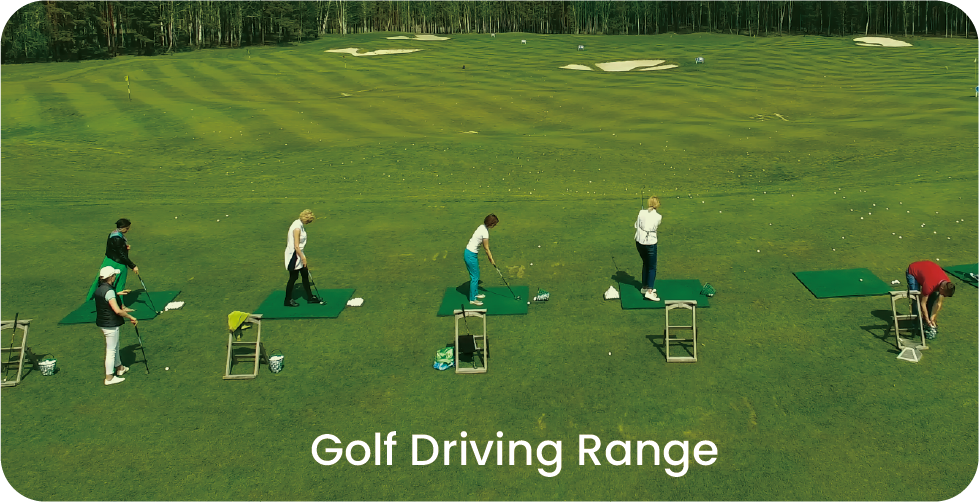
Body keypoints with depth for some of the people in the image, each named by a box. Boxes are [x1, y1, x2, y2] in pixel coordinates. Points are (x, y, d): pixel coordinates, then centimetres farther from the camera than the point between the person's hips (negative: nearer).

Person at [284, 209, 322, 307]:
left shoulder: (299, 224, 6)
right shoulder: (297, 228, -24)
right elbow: (296, 247, -24)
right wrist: (303, 258, -17)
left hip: (298, 254, 10)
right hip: (294, 256, -10)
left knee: (305, 275, 14)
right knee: (293, 277, 3)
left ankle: (310, 297, 25)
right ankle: (288, 300, 17)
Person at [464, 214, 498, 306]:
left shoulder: (483, 227, 3)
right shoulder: (485, 232, -24)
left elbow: (485, 246, 12)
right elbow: (486, 248, -13)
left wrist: (489, 255, 14)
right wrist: (491, 259, 0)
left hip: (472, 254, 9)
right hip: (471, 255, -9)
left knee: (476, 275, 22)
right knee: (474, 277, 1)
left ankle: (475, 293, 38)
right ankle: (472, 299, 11)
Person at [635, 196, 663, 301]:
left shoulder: (641, 212, -3)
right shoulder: (658, 217, -8)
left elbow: (636, 226, 2)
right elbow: (656, 227, 7)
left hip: (639, 241, 4)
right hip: (650, 243, -4)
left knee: (645, 264, 22)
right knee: (652, 267, 3)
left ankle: (645, 287, 30)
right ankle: (649, 291, -9)